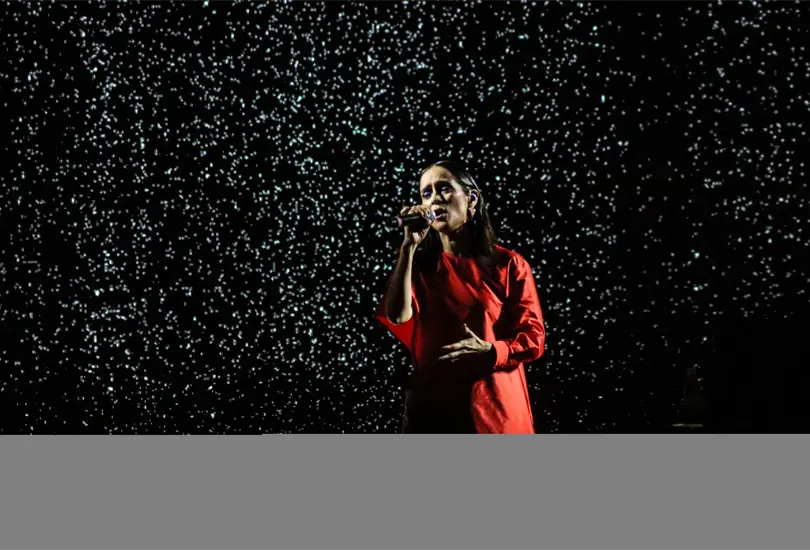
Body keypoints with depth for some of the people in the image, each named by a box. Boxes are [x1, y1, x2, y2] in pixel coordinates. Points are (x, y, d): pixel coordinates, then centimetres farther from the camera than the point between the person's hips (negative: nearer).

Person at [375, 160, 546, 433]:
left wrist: (490, 352, -18)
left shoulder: (508, 264, 2)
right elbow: (397, 317, -11)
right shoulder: (418, 264, 8)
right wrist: (408, 246, -13)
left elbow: (534, 337, 0)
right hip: (432, 408, 1)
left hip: (496, 411, -1)